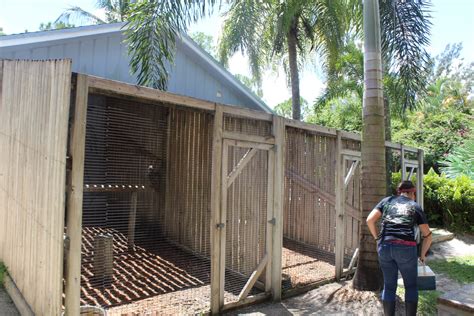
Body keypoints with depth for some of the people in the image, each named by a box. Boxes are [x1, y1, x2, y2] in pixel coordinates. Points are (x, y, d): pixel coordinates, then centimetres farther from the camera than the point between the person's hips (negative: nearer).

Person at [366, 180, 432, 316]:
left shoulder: (387, 201, 15)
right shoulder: (415, 206, 12)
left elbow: (370, 220, 2)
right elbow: (428, 236, 13)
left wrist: (377, 238, 13)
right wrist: (422, 255, 25)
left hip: (385, 247, 2)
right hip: (406, 248, -1)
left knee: (389, 286, 14)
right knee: (411, 285, 17)